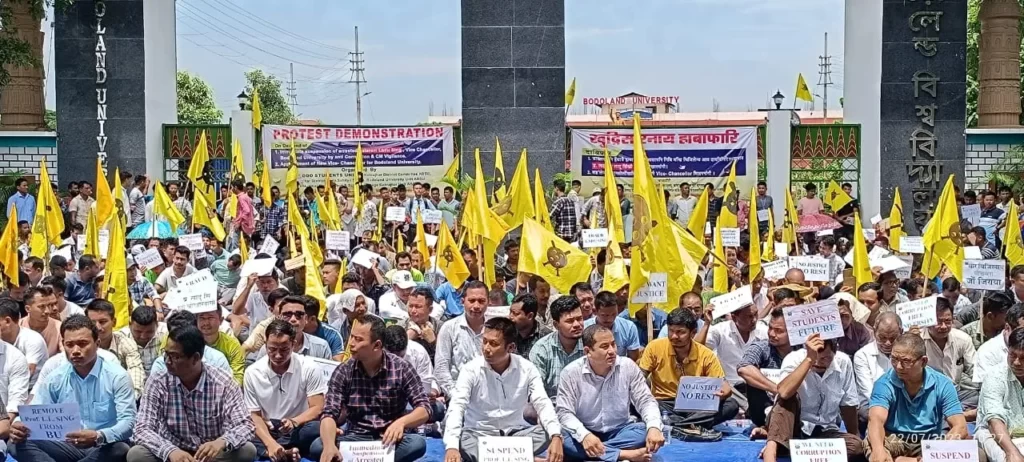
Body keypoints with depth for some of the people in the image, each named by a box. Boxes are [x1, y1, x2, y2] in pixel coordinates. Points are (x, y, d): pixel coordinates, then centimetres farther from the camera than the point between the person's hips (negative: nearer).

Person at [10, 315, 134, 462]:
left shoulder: (117, 376, -6)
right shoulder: (54, 379, 7)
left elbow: (128, 421, -15)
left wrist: (99, 437, -36)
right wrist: (20, 426, -21)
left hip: (105, 448, -3)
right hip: (68, 448, 4)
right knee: (20, 444, -19)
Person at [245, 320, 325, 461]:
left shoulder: (309, 368, -6)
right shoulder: (252, 372, -2)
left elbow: (317, 409, -8)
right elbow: (254, 415, -4)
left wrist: (294, 422, -30)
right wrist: (270, 443, -24)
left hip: (298, 430, 0)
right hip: (267, 431, 1)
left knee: (316, 428, -35)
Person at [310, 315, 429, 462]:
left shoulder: (401, 368, -5)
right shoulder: (343, 372, -1)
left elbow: (424, 409, -7)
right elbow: (329, 414, -9)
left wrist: (402, 422, -30)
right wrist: (329, 446, -32)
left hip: (390, 440, -1)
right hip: (355, 439, 1)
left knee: (417, 443, -34)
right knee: (317, 447, -28)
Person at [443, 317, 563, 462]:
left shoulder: (527, 369, -4)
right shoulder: (471, 369, -10)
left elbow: (543, 405, -11)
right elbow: (456, 408, -19)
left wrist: (556, 437, -31)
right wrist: (452, 447, -37)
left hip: (515, 433, 2)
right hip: (479, 433, -2)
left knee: (550, 434, -27)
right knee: (461, 441, -36)